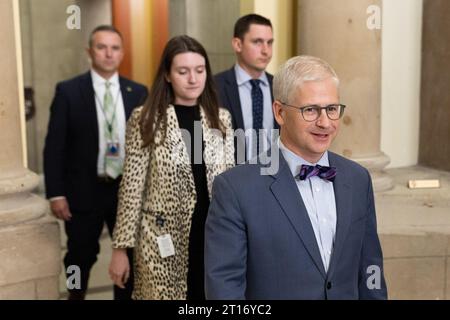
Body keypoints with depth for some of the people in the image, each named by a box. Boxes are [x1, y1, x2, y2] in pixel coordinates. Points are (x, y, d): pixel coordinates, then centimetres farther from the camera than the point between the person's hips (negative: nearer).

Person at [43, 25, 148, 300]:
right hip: (84, 190, -2)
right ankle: (76, 295, 40)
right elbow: (55, 146, -6)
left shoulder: (138, 92, 2)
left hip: (128, 189, 2)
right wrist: (56, 193, -11)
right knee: (81, 256, 15)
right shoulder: (68, 91, -5)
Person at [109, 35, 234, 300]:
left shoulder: (221, 118, 4)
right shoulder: (146, 120, -7)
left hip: (213, 236, 3)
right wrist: (121, 248, -4)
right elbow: (132, 189, -5)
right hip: (164, 241, -3)